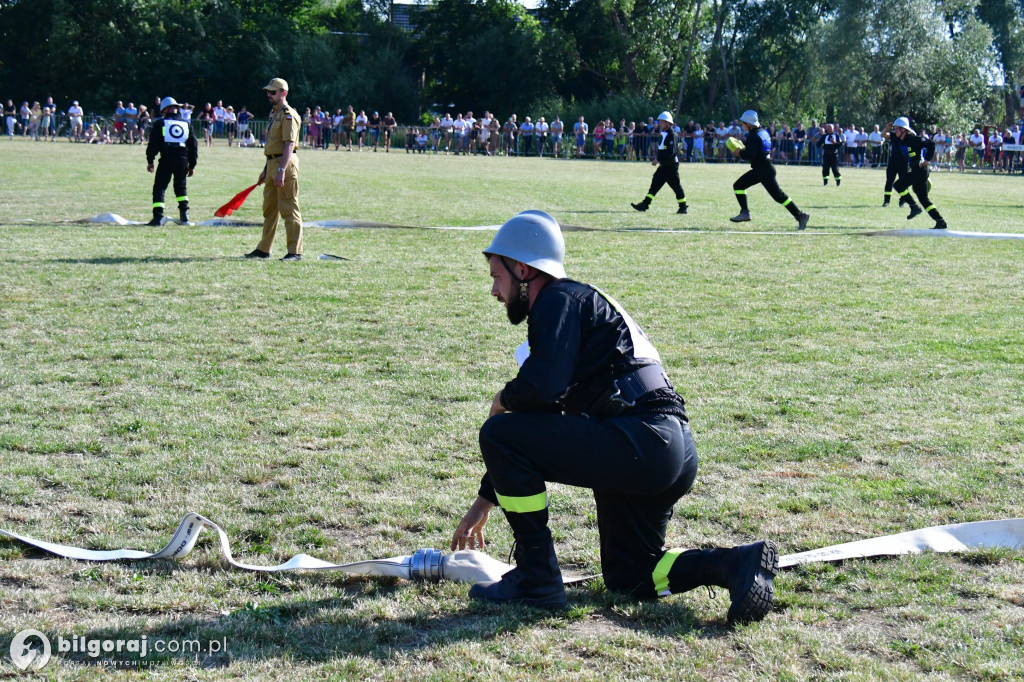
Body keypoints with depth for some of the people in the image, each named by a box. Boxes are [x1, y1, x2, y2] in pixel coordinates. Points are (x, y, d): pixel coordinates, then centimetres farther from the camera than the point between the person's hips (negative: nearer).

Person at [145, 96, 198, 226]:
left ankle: (158, 217, -10)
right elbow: (194, 146, 15)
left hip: (167, 158, -4)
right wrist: (192, 165, 20)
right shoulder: (186, 125, 15)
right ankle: (184, 214, 13)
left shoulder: (160, 123, 4)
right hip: (183, 159, 4)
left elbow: (153, 144, 0)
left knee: (159, 188, 1)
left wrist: (150, 161, 8)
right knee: (181, 187, 22)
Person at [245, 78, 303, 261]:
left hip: (285, 164, -10)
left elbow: (289, 145, -21)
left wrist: (281, 170, -28)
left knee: (289, 209, -8)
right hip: (272, 164, 10)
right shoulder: (274, 113, 18)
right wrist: (266, 170, 23)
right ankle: (264, 249, 21)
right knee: (269, 209, 14)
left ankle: (295, 251, -5)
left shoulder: (288, 115, -12)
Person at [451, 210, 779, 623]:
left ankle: (537, 580, -3)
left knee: (498, 434, -7)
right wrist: (484, 501, 33)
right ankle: (737, 563, 3)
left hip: (641, 444, -10)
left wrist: (503, 400, 3)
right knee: (628, 578, 22)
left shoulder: (560, 300, -2)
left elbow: (543, 387, -21)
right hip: (675, 454, 10)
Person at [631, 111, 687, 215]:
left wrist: (658, 159, -23)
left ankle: (683, 207, 7)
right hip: (663, 165, 9)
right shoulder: (662, 134, 14)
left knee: (675, 185, -2)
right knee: (655, 183, 5)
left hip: (671, 165, -9)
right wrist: (656, 159, 10)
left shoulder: (672, 135, -15)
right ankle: (645, 204, 4)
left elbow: (670, 152, -23)